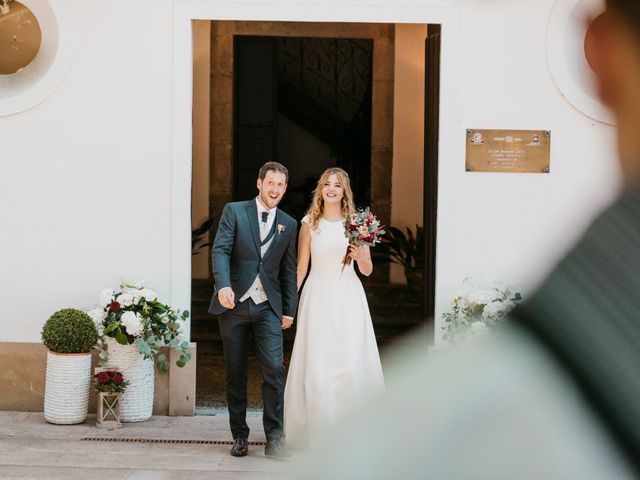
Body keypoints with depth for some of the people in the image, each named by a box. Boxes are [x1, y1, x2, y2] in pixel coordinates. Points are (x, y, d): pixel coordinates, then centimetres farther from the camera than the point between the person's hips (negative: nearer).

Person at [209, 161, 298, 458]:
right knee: (235, 374, 6)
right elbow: (220, 250, -10)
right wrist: (223, 285, -26)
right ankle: (239, 435, 16)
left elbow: (289, 270, 13)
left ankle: (274, 437, -6)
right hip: (234, 304, -1)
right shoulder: (234, 211, 2)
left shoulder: (289, 225, 11)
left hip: (268, 307, 1)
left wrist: (289, 310, 9)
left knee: (274, 369, -11)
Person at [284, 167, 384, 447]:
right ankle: (319, 430, 8)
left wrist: (360, 257, -15)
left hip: (348, 298, 0)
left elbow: (368, 271, 6)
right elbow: (300, 268, 8)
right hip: (318, 298, 0)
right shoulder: (310, 223, 4)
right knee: (316, 365, -3)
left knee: (351, 363, -5)